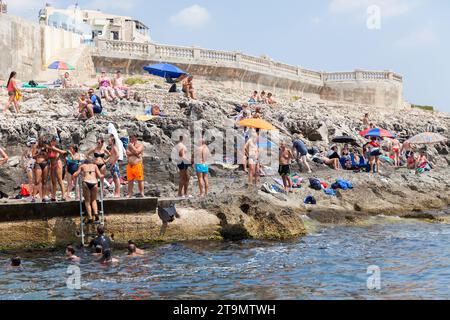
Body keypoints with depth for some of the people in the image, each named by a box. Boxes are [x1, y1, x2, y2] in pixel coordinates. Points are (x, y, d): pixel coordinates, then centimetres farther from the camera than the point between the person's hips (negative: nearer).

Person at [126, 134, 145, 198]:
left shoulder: (140, 145, 3)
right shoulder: (129, 146, 17)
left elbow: (137, 151, -14)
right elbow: (127, 153, 1)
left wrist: (132, 146, -5)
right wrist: (134, 153, -9)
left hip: (138, 165, -5)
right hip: (130, 165, 5)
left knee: (140, 180, -5)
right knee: (130, 180, 3)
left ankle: (142, 193, -2)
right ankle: (130, 194, 7)